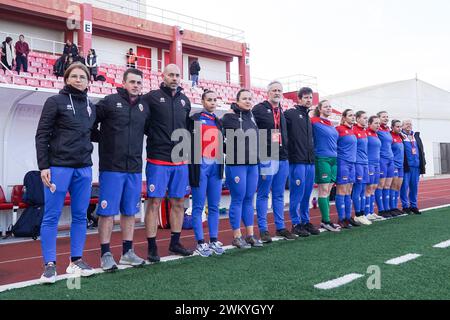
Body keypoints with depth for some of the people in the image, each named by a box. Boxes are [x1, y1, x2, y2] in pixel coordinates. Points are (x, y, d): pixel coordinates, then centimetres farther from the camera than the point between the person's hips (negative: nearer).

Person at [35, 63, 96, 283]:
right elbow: (42, 135, -4)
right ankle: (49, 264, 6)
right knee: (51, 216, -1)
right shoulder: (55, 102, -1)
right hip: (58, 167, -5)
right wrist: (43, 166, -10)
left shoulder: (91, 107, 13)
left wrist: (87, 160, 13)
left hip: (83, 169, 5)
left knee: (80, 216, 7)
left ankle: (76, 261, 16)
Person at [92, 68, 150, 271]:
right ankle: (106, 254, 10)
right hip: (111, 167, -5)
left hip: (134, 169, 5)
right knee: (107, 211, 0)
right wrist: (103, 139, 0)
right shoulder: (110, 102, -3)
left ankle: (127, 252, 21)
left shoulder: (145, 106, 10)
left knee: (130, 211, 10)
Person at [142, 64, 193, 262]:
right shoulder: (152, 97, -3)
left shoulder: (185, 100, 13)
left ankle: (175, 243, 24)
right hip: (157, 161, -5)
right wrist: (153, 138, -6)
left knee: (178, 202, 10)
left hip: (180, 161, 5)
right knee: (154, 202, -2)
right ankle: (152, 246, 9)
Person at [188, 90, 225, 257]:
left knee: (214, 206, 9)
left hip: (215, 166, 6)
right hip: (200, 166, -6)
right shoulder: (195, 119, -1)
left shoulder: (218, 121, 19)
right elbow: (189, 143, -7)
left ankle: (214, 240, 17)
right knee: (199, 206, -1)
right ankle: (200, 243, 6)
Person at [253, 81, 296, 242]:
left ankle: (280, 227, 22)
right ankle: (263, 229, 9)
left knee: (279, 195, 13)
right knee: (263, 195, 1)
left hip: (282, 158, 7)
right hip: (266, 158, -7)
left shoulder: (283, 112, 18)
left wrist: (287, 152, 14)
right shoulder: (259, 109, -5)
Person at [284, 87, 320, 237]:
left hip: (310, 161, 7)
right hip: (297, 161, -7)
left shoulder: (308, 117, 20)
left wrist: (312, 155, 18)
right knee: (297, 193, -3)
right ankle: (296, 223, 7)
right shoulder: (290, 113, -4)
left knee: (306, 194, 12)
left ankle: (306, 221, 21)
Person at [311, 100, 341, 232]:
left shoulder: (332, 125, 17)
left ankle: (325, 220, 14)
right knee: (324, 190, -4)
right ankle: (326, 221, 0)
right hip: (322, 159, -7)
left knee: (328, 191, 8)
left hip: (333, 159, 7)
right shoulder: (315, 121, -5)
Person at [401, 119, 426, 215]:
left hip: (416, 165, 5)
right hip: (405, 165, -5)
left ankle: (414, 205, 17)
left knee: (415, 186, 8)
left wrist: (423, 162, 13)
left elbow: (421, 149, 19)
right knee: (405, 186, -2)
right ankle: (405, 206, 7)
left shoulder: (416, 136, 18)